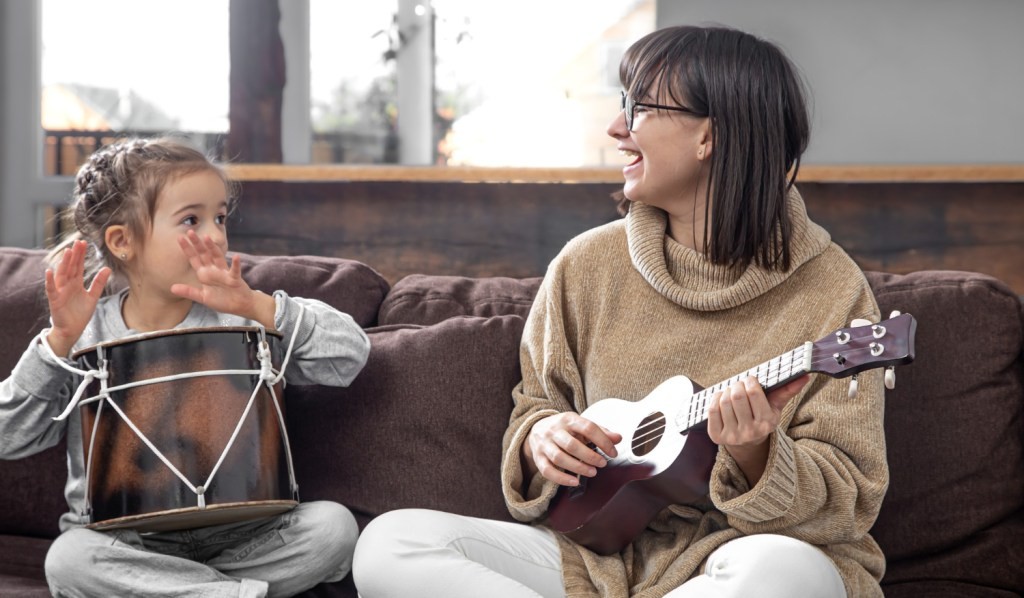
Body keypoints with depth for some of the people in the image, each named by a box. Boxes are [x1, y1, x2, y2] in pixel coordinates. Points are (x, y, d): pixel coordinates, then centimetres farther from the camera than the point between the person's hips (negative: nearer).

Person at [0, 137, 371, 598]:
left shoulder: (241, 321, -1)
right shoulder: (83, 336, 1)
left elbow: (349, 354, -11)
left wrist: (257, 307, -23)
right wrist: (59, 341, -16)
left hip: (236, 539, 1)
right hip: (124, 542, 0)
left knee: (333, 525, -22)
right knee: (68, 559, -31)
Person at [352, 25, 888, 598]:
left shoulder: (830, 290, -6)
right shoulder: (586, 266, 5)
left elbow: (851, 499, -6)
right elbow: (536, 404, 18)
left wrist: (755, 455, -27)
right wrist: (541, 436, -7)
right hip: (602, 550, 4)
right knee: (388, 542, -20)